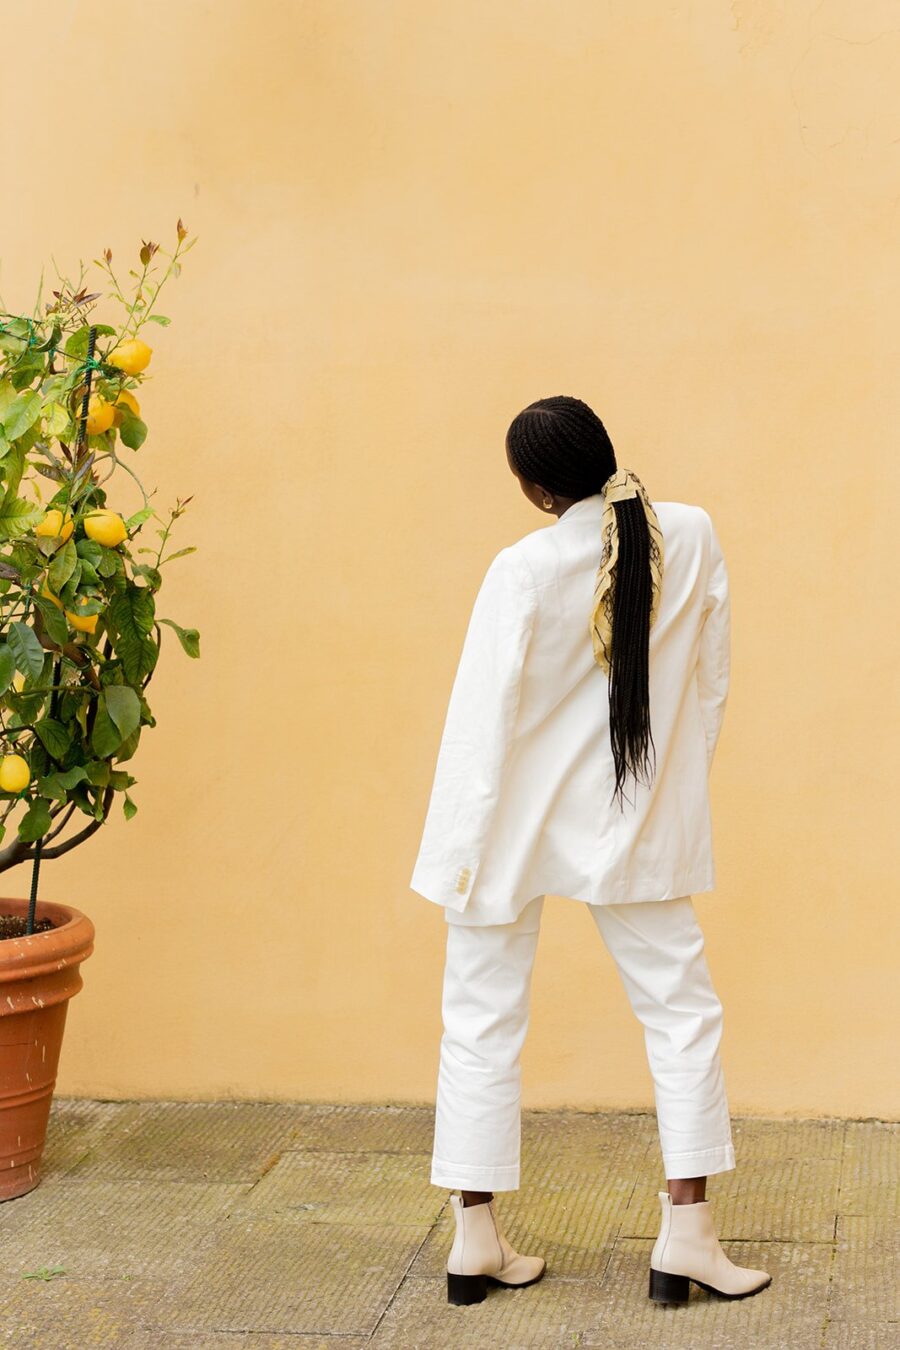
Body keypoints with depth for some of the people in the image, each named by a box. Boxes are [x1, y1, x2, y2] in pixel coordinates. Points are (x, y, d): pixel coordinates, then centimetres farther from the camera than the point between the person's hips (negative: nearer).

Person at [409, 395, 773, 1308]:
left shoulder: (525, 570, -17)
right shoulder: (692, 537, -6)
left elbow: (483, 718, -15)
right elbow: (711, 683, 3)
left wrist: (462, 849, -8)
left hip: (518, 826, -2)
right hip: (635, 826, 2)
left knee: (482, 1022, 10)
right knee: (681, 1010, 13)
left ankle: (477, 1238, 14)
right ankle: (686, 1234, 11)